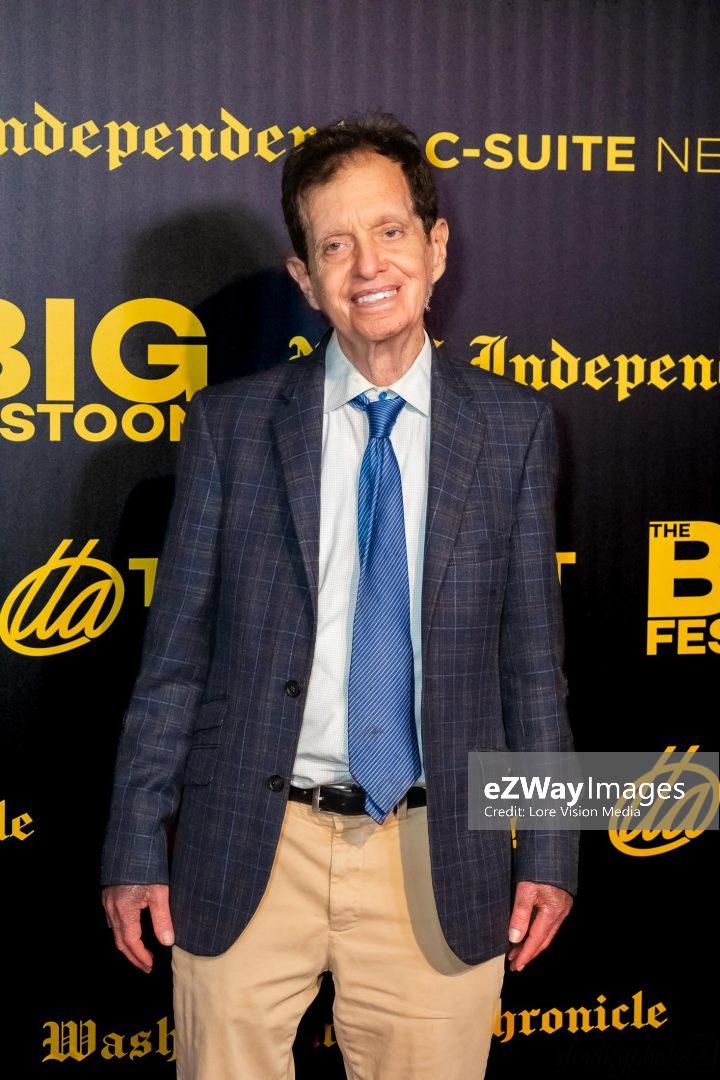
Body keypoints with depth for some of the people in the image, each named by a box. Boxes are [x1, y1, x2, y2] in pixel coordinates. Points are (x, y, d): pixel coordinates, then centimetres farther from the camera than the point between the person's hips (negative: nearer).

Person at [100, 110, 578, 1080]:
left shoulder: (514, 427, 3)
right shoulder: (229, 423, 1)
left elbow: (534, 654, 5)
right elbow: (174, 652, 2)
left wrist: (548, 853, 3)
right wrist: (136, 850, -1)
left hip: (437, 861, 1)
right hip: (246, 850, 0)